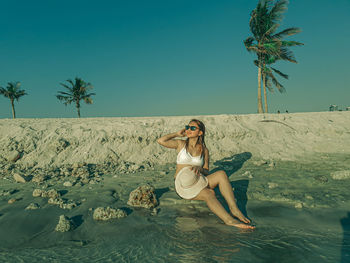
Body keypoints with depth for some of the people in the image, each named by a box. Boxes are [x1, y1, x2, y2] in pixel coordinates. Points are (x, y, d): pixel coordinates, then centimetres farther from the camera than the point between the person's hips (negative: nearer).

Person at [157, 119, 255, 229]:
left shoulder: (204, 150, 10)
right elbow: (160, 141, -7)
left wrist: (199, 168, -15)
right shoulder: (181, 144, 7)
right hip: (183, 186, -3)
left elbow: (207, 172, 9)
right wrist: (177, 134, 3)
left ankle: (234, 209, -31)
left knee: (221, 174, -24)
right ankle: (229, 220, -43)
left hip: (198, 182, 3)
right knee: (209, 193, -33)